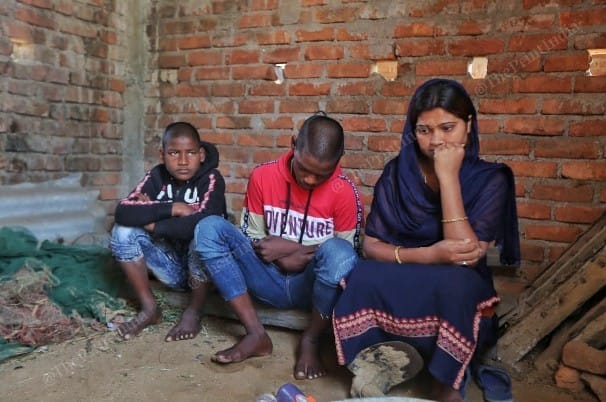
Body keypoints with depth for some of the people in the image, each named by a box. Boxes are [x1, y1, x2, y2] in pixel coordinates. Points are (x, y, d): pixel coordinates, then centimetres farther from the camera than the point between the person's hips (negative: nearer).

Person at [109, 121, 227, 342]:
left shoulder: (211, 179, -17)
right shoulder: (156, 176, -5)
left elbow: (203, 223, -35)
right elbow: (123, 212, -19)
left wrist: (151, 220, -22)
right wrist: (173, 209, -27)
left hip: (204, 266, -4)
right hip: (171, 263, 4)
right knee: (123, 231, -14)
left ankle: (194, 312, -12)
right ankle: (149, 308, -3)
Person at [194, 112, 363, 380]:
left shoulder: (344, 193, -13)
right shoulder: (263, 176, -5)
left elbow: (345, 256, -6)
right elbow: (252, 237, 2)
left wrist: (295, 250, -17)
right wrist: (284, 257, -17)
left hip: (313, 286, -2)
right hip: (271, 280, 3)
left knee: (337, 251, -36)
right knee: (210, 228, -16)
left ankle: (310, 341, -10)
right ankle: (257, 335, -18)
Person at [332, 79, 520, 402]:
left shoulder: (490, 179, -9)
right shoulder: (398, 172, -3)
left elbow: (465, 251, -23)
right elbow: (370, 246, -9)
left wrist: (448, 177, -24)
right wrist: (426, 256, -26)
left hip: (459, 301, -1)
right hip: (396, 293, 2)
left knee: (453, 281, -35)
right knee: (362, 276, -30)